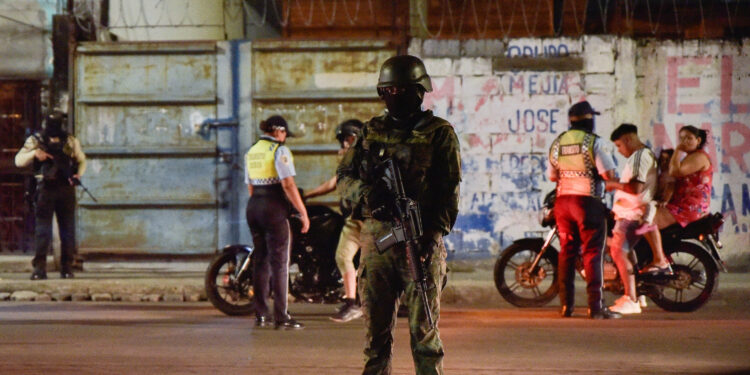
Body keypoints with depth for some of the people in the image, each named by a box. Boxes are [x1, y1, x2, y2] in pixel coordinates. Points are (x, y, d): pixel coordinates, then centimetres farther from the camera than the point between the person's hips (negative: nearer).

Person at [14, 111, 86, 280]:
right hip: (46, 189, -2)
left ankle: (67, 268, 9)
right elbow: (19, 161, 0)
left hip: (66, 189, 2)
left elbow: (82, 160, 19)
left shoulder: (71, 141, 9)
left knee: (67, 229, 3)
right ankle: (40, 268, -6)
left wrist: (78, 175, -1)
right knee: (42, 229, -6)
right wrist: (34, 153, -18)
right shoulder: (35, 140, 4)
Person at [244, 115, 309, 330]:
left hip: (253, 207, 8)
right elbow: (288, 185, -17)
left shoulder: (251, 152, 15)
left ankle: (260, 315, 14)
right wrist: (303, 213, -13)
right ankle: (281, 318, -6)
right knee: (279, 263, -5)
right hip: (274, 208, -8)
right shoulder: (279, 150, -9)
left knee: (260, 261, 12)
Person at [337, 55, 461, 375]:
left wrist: (432, 234, -17)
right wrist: (364, 192, -10)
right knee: (376, 331, 8)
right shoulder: (372, 130, 14)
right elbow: (344, 177, 13)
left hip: (420, 241, -4)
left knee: (424, 332, -2)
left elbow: (449, 191, -5)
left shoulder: (439, 133, 1)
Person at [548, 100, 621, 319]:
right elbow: (608, 174, -15)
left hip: (563, 201, 6)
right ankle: (595, 306, -8)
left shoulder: (557, 144, 8)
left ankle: (566, 305, 10)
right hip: (588, 201, -6)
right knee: (592, 254, -4)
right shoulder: (592, 142, -10)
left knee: (566, 253, 10)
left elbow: (552, 176, 15)